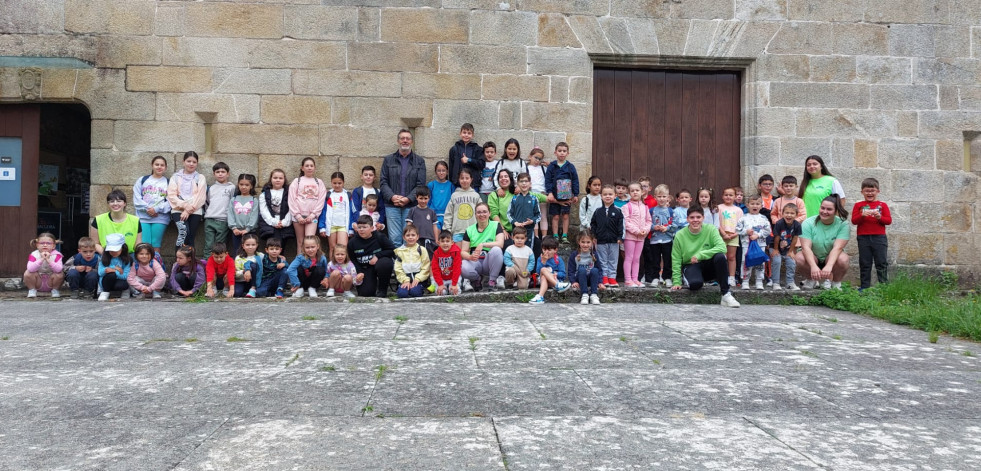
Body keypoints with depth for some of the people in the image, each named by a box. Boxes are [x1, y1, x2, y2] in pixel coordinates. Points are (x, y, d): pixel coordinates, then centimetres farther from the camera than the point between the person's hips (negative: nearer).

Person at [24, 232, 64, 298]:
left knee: (60, 274, -28)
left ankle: (55, 290, -2)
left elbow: (59, 269, -31)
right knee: (27, 273, -25)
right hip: (38, 283, 1)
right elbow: (30, 269, -31)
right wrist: (41, 259, -38)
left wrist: (48, 260, -37)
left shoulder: (56, 255, -15)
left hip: (50, 283, 0)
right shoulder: (34, 255, -14)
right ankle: (32, 290, -1)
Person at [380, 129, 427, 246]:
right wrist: (392, 196, -11)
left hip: (411, 206, -1)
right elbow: (383, 182, 7)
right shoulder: (388, 160, 13)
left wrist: (408, 199, -12)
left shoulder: (419, 161, 9)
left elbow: (421, 184, 0)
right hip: (392, 206, 1)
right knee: (394, 239, -1)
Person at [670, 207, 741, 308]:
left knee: (720, 256, -32)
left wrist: (700, 255, -28)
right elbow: (676, 261, -3)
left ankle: (726, 295, -24)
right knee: (695, 284, -35)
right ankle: (700, 282, 7)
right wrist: (677, 282, -9)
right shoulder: (680, 235, -7)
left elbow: (722, 248, -22)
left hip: (708, 265, 1)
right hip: (691, 266, -1)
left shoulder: (711, 229, -8)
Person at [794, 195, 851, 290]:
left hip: (832, 258, 0)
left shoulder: (843, 224, -14)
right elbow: (806, 247, -23)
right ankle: (811, 279, 2)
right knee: (799, 258, -32)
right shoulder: (808, 223, -14)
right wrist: (813, 266, -40)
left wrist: (829, 266, -41)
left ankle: (836, 282, 0)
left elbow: (837, 247, -24)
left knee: (842, 259, -33)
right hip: (812, 258, 0)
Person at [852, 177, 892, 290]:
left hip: (879, 237, 0)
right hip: (863, 238, 0)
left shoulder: (882, 205, 7)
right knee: (865, 264, 6)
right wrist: (862, 215, -20)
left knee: (881, 263, 1)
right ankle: (864, 286, 12)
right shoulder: (858, 205, 6)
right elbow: (854, 221, -3)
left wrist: (880, 217, -17)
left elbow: (889, 220, 1)